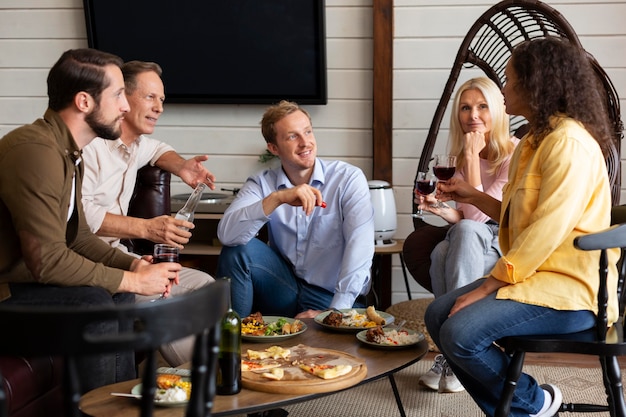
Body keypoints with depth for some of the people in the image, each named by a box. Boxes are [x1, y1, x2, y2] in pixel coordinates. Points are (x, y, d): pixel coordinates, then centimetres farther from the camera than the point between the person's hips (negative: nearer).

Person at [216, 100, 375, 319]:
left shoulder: (349, 178, -9)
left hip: (331, 297, -4)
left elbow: (360, 246, -20)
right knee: (237, 248, -18)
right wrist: (277, 198, -31)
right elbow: (226, 234, -18)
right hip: (285, 291, 4)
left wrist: (335, 312, -28)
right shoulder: (262, 184, -1)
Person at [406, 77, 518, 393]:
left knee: (466, 232, -36)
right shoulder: (463, 157, 8)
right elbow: (468, 216, 7)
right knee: (441, 253, -31)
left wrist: (472, 157, -20)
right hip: (476, 243, 5)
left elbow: (476, 216, -20)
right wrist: (439, 209, -14)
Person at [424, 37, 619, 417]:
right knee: (438, 315, 4)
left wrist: (486, 287, -21)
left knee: (460, 333, -23)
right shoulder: (537, 141, 16)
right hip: (535, 275, 11)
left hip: (571, 288, -11)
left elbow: (546, 233, -24)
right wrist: (474, 196, 13)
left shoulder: (569, 143, -18)